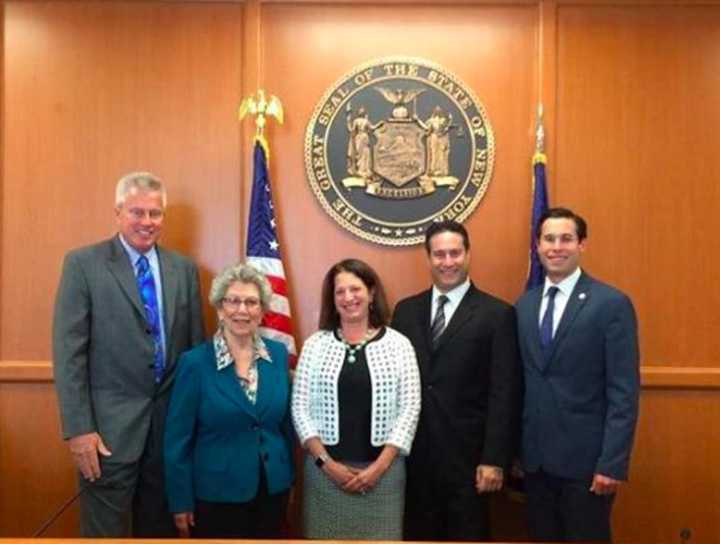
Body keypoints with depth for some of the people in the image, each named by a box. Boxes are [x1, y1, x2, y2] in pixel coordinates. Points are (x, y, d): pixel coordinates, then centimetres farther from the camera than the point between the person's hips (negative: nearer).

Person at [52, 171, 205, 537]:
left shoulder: (184, 269, 6)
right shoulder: (83, 264, -5)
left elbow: (196, 346, 10)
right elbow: (68, 351, -9)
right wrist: (78, 428, -15)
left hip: (171, 420, 4)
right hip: (110, 424, -3)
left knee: (161, 527, 17)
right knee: (105, 530, 7)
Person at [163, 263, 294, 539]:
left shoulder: (279, 354, -2)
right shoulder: (195, 362, -12)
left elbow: (286, 422, 7)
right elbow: (178, 439, -8)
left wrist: (288, 478, 9)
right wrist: (181, 502, -6)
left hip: (273, 489, 4)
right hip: (217, 494, -3)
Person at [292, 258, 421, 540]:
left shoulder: (398, 344, -1)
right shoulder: (315, 344, 1)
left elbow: (410, 409, -3)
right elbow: (300, 408, -1)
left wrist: (379, 466, -9)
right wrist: (326, 462, -8)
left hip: (383, 468, 0)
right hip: (325, 469, 1)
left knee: (380, 536, 8)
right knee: (327, 536, 10)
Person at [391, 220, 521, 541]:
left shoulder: (497, 314, -5)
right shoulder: (406, 310, 6)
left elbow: (504, 394, -8)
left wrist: (494, 459, -11)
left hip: (466, 453, -3)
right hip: (413, 451, 3)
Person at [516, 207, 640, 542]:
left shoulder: (612, 303, -8)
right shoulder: (524, 305, 7)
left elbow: (624, 391, -11)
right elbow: (523, 381, 8)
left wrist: (612, 463, -15)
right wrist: (514, 448, 6)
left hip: (585, 457, -5)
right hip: (535, 456, 5)